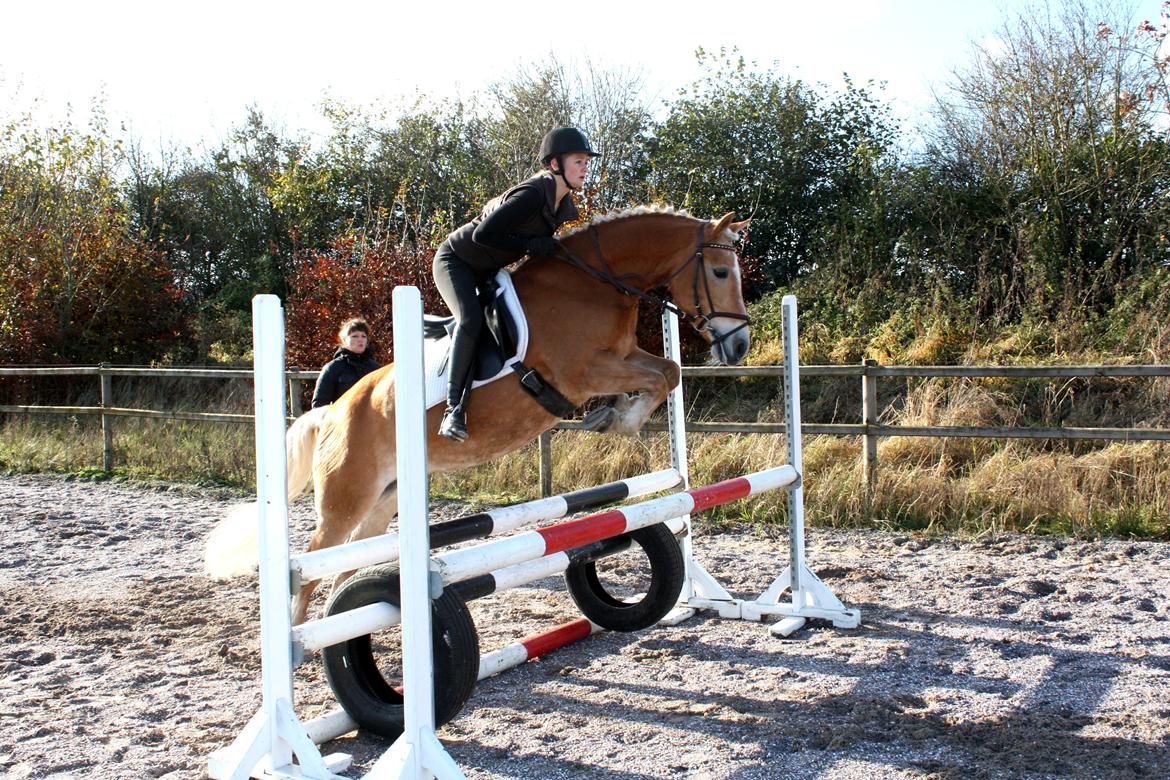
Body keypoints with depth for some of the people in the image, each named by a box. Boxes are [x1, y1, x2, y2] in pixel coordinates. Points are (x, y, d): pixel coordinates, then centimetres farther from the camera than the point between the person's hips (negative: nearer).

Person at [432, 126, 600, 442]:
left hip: (487, 271, 10)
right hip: (455, 260, -10)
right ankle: (454, 410, -30)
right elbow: (483, 234, -32)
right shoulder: (533, 194, -30)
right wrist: (530, 245, -31)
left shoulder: (562, 203, -1)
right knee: (470, 320, -30)